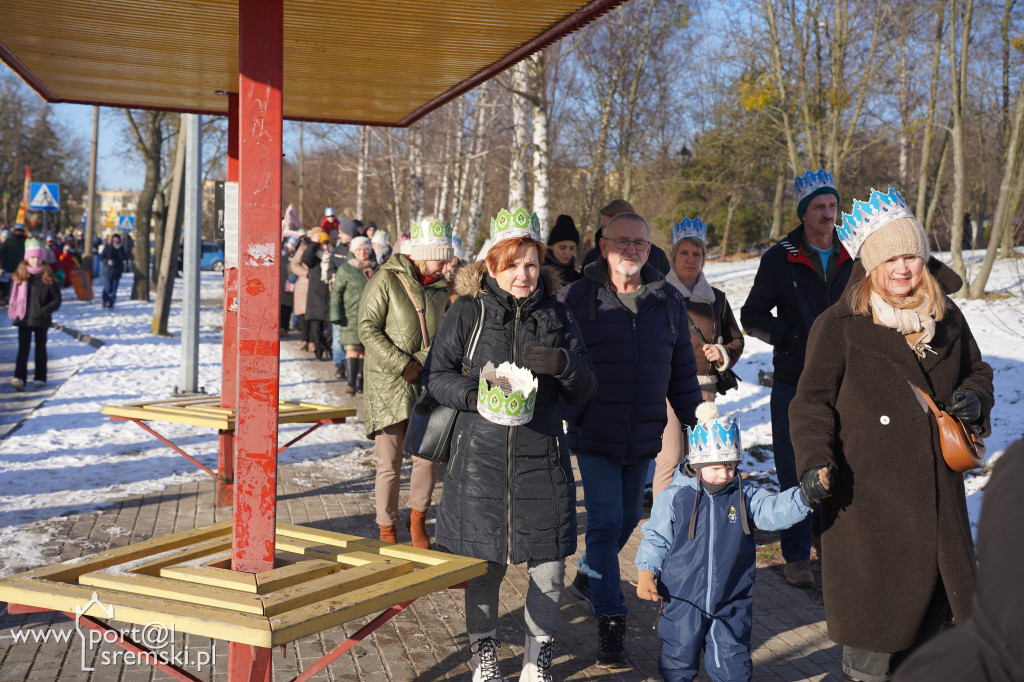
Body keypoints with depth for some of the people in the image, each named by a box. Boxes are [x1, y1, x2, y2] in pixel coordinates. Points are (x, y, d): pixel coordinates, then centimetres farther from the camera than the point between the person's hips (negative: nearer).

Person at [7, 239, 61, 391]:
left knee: (40, 349, 13)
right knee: (23, 349, -7)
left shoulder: (48, 277, -5)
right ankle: (19, 378, -15)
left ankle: (40, 378, 22)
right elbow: (13, 296, 10)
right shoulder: (19, 276, 1)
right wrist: (15, 311, -5)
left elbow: (57, 300, -3)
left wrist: (45, 311, -16)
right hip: (24, 319, 0)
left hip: (41, 321, 0)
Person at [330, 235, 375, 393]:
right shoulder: (345, 269, -2)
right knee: (352, 349, -13)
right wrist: (336, 315, -9)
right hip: (351, 316, -4)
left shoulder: (374, 268, 11)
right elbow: (336, 293, -2)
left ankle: (360, 382, 14)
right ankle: (351, 382, -17)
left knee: (364, 350, 6)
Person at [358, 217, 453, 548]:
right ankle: (387, 530, 17)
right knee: (389, 463, 0)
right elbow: (367, 328, -10)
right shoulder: (386, 281, -6)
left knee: (429, 455, -2)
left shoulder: (439, 288, 12)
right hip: (388, 383, -4)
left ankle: (418, 519, 22)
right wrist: (402, 364, -15)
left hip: (426, 384, 4)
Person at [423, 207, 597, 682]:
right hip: (481, 456, -2)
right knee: (484, 565, 8)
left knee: (549, 566, 3)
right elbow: (436, 374, 1)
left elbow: (585, 389, 7)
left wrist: (564, 365, -15)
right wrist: (472, 394, -18)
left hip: (542, 456, 2)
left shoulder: (556, 315, 7)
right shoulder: (469, 312, 0)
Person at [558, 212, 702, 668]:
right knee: (605, 523, -6)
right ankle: (610, 622, 1)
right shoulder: (575, 299, -6)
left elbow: (682, 372, 12)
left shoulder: (668, 302, 6)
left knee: (627, 519, 16)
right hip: (595, 437, -4)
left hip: (644, 438, 4)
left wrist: (696, 425, 11)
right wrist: (570, 417, -11)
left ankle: (587, 577, 42)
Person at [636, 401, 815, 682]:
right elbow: (655, 539, 0)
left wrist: (804, 496, -35)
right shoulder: (674, 498, -8)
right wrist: (646, 572, -11)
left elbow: (775, 511, -17)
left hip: (731, 604, 1)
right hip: (682, 601, -1)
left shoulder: (745, 496, -3)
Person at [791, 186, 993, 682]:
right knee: (873, 602, -2)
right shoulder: (839, 326, -7)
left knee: (930, 601, 16)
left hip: (936, 490, 6)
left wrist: (975, 398, 1)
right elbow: (813, 400, -8)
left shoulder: (947, 319, 10)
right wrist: (815, 459, -21)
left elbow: (977, 371, 24)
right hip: (865, 491, -6)